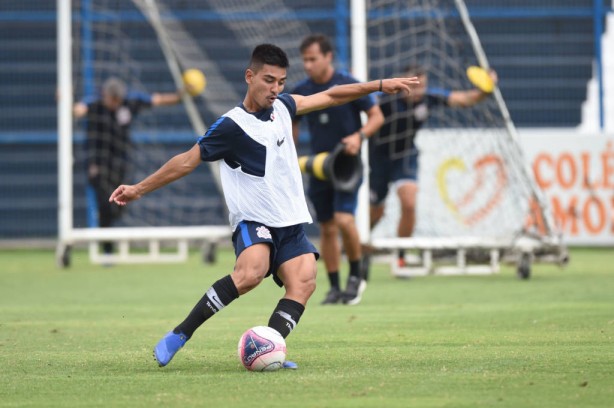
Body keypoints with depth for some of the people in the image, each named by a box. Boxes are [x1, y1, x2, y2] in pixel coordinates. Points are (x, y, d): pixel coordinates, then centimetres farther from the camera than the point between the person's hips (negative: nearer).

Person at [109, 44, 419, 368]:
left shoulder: (281, 107, 10)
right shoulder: (232, 125, -9)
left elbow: (329, 97, 23)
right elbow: (187, 161, -3)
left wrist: (380, 85, 23)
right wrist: (139, 189, -1)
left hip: (291, 223, 7)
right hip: (253, 222, -7)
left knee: (303, 283, -19)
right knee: (251, 272, -33)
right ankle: (179, 335, -23)